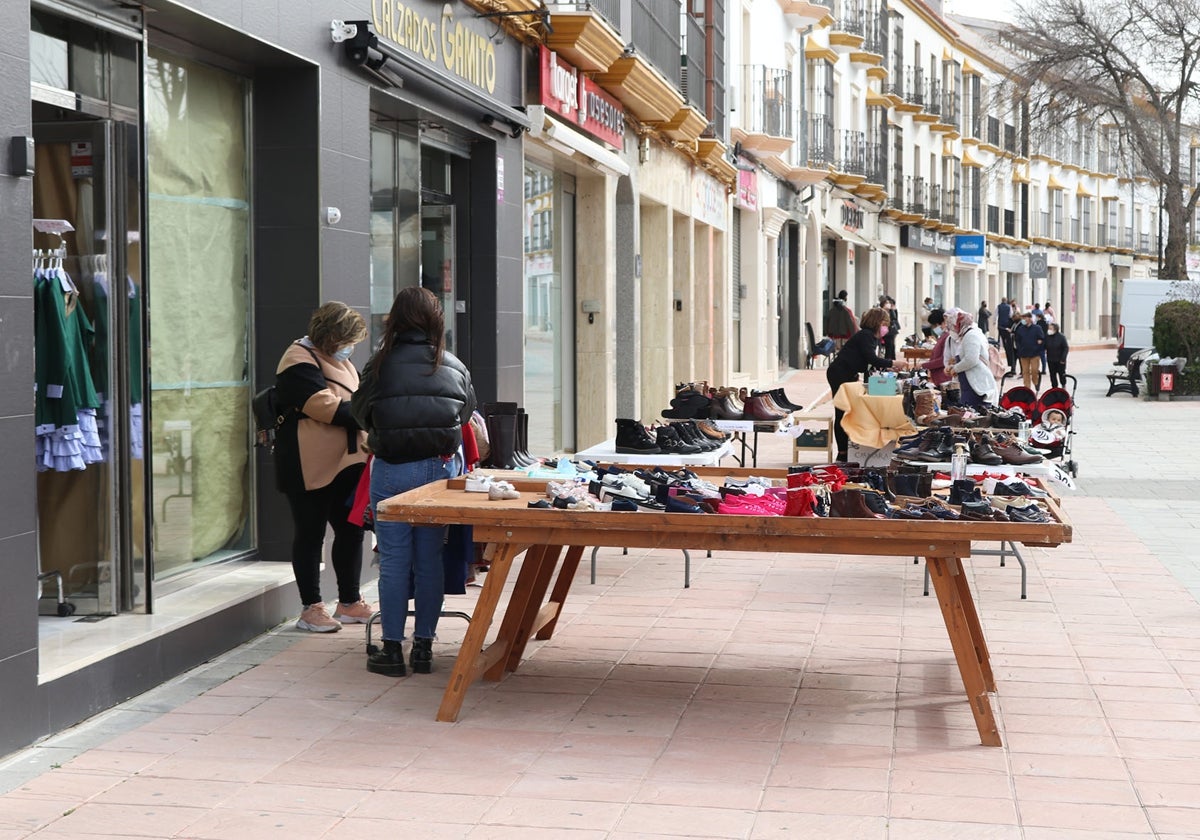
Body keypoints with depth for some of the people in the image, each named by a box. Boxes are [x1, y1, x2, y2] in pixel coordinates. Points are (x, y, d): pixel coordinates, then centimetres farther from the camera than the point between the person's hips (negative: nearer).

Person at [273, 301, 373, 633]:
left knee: (351, 531, 11)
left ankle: (349, 603, 21)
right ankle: (311, 608, 8)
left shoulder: (340, 361, 18)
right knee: (310, 535, 0)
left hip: (345, 462, 9)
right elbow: (327, 407, -22)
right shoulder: (300, 362, -12)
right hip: (311, 466, -9)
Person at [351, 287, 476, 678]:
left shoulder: (380, 365, -5)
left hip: (391, 470, -2)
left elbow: (359, 411, 7)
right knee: (430, 559, 8)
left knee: (393, 561, 4)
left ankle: (392, 649, 9)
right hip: (440, 467, 2)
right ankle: (423, 646, 14)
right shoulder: (454, 367, 2)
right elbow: (467, 411, 15)